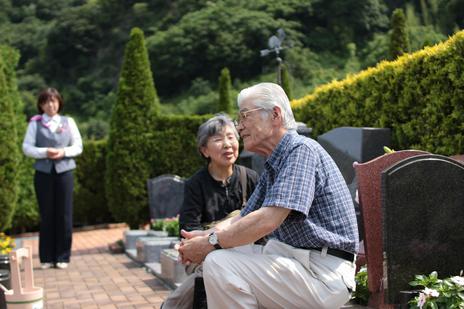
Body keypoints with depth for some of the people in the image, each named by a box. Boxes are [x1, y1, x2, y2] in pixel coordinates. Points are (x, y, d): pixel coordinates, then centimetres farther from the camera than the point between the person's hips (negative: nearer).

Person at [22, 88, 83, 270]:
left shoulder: (68, 122, 9)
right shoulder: (35, 124, 5)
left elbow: (78, 146, 7)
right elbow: (27, 147, 0)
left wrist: (64, 152, -12)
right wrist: (44, 152, -16)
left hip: (64, 171, 1)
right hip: (43, 172, -1)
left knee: (65, 215, 0)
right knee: (46, 215, 2)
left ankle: (63, 257, 8)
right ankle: (46, 258, 10)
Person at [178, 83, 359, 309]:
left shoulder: (302, 150, -14)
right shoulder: (273, 167, 17)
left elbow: (267, 220, -24)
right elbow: (243, 220, 17)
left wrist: (211, 242, -15)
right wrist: (204, 236, -3)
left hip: (323, 274, -10)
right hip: (297, 261, 10)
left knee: (220, 265, -22)